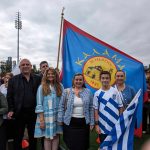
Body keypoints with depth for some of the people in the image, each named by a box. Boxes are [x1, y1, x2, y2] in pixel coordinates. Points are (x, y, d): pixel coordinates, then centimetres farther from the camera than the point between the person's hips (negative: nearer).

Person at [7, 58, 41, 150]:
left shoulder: (38, 79, 1)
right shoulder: (13, 80, 1)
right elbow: (9, 96, 1)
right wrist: (11, 110, -5)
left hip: (33, 112, 1)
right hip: (19, 113, 0)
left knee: (33, 137, 17)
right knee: (18, 137, 14)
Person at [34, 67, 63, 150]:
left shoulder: (60, 86, 5)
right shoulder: (42, 87, -3)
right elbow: (39, 104, -6)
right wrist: (41, 119, -10)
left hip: (57, 115, 3)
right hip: (46, 116, -2)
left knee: (56, 136, 9)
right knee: (47, 137, 5)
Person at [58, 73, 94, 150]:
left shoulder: (88, 92, 2)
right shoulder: (67, 91, -1)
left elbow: (91, 108, 4)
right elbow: (61, 106, 2)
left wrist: (91, 122, 3)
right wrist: (60, 120, -1)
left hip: (84, 122, 1)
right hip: (70, 122, -1)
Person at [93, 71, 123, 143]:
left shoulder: (115, 91, -2)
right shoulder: (97, 93, -4)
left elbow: (120, 107, 3)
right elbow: (96, 110, -1)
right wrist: (96, 124, -4)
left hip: (115, 125, 1)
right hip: (103, 126, 0)